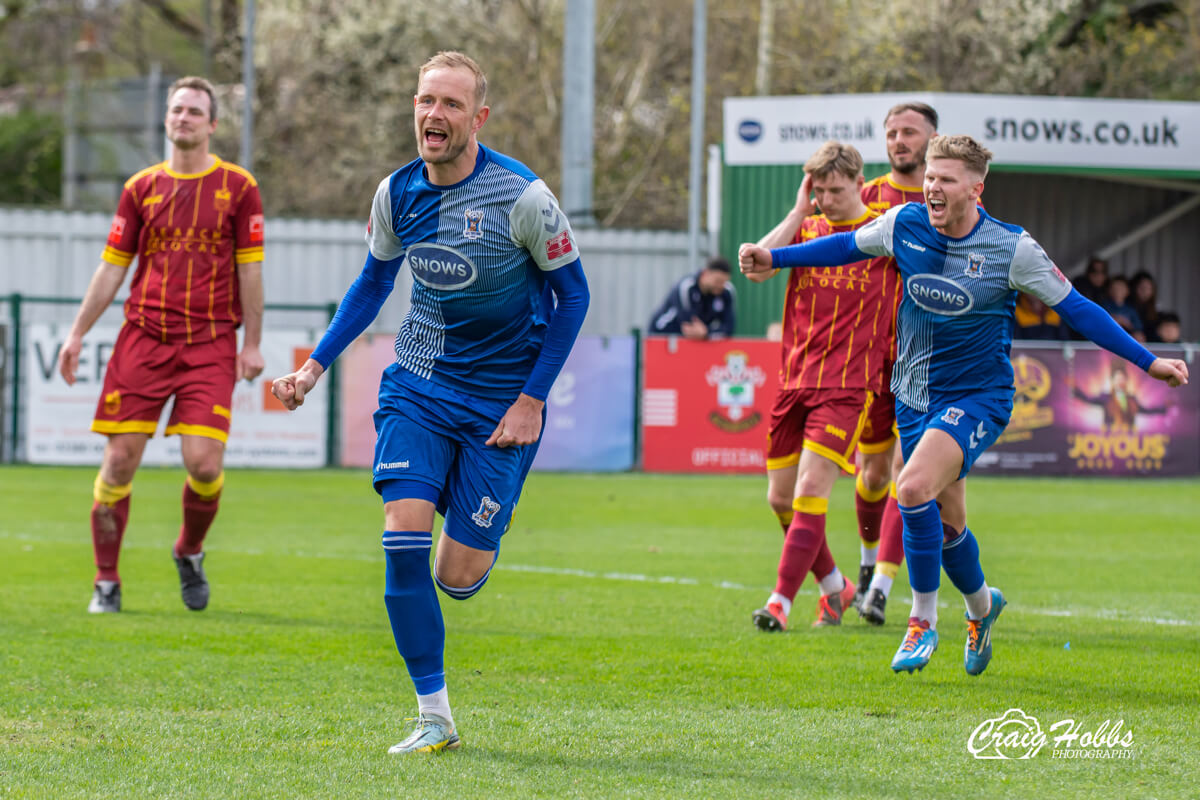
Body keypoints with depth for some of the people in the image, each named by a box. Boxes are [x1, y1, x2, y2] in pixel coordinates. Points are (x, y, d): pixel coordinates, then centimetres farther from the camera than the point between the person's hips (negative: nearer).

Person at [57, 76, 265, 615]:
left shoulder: (238, 187, 4)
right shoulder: (142, 188, 9)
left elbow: (250, 268, 4)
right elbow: (112, 266, 13)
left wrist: (252, 343, 0)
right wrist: (77, 334, 8)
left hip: (210, 345, -2)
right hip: (143, 340, 2)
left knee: (204, 462, -13)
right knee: (119, 461, -4)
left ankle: (190, 553, 17)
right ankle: (106, 582, 9)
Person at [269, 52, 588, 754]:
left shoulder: (522, 196, -16)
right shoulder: (398, 193, -2)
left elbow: (572, 294, -5)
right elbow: (373, 284, 15)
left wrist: (532, 400, -9)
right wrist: (315, 366, 6)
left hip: (501, 399, -3)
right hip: (418, 384, 3)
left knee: (458, 576, -6)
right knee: (404, 536, -15)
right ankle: (435, 717, -6)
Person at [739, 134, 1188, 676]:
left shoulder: (1012, 249, -14)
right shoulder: (905, 225, -5)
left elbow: (1073, 307, -6)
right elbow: (847, 246, 15)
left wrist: (1147, 361, -6)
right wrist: (774, 259, 14)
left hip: (977, 396, -5)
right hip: (915, 397, 5)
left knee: (915, 489, -28)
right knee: (946, 524, 12)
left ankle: (923, 620, -12)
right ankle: (981, 605, 44)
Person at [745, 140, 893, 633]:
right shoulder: (805, 229, 10)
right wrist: (799, 212, -6)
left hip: (847, 386, -5)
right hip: (794, 382, 5)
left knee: (811, 491, -16)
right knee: (781, 498, 8)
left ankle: (780, 603, -16)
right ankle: (835, 587, 28)